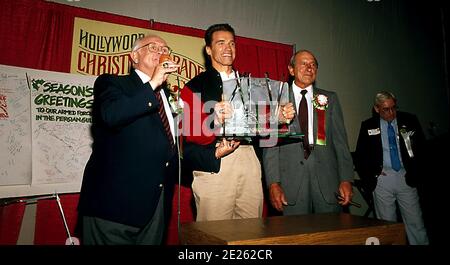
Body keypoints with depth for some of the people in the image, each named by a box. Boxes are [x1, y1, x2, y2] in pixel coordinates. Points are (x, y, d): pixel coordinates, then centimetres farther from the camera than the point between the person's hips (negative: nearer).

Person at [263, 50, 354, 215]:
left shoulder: (330, 99, 11)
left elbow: (340, 141, 7)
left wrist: (346, 179, -2)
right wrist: (273, 183, -9)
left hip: (327, 179, 2)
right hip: (291, 182, -2)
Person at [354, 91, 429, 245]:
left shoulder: (409, 121, 4)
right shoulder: (368, 126, 2)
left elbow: (422, 147, 9)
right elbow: (359, 156, 6)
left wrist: (415, 173, 1)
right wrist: (369, 177, -2)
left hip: (406, 178, 1)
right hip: (382, 179, -1)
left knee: (415, 222, 3)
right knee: (387, 224, 6)